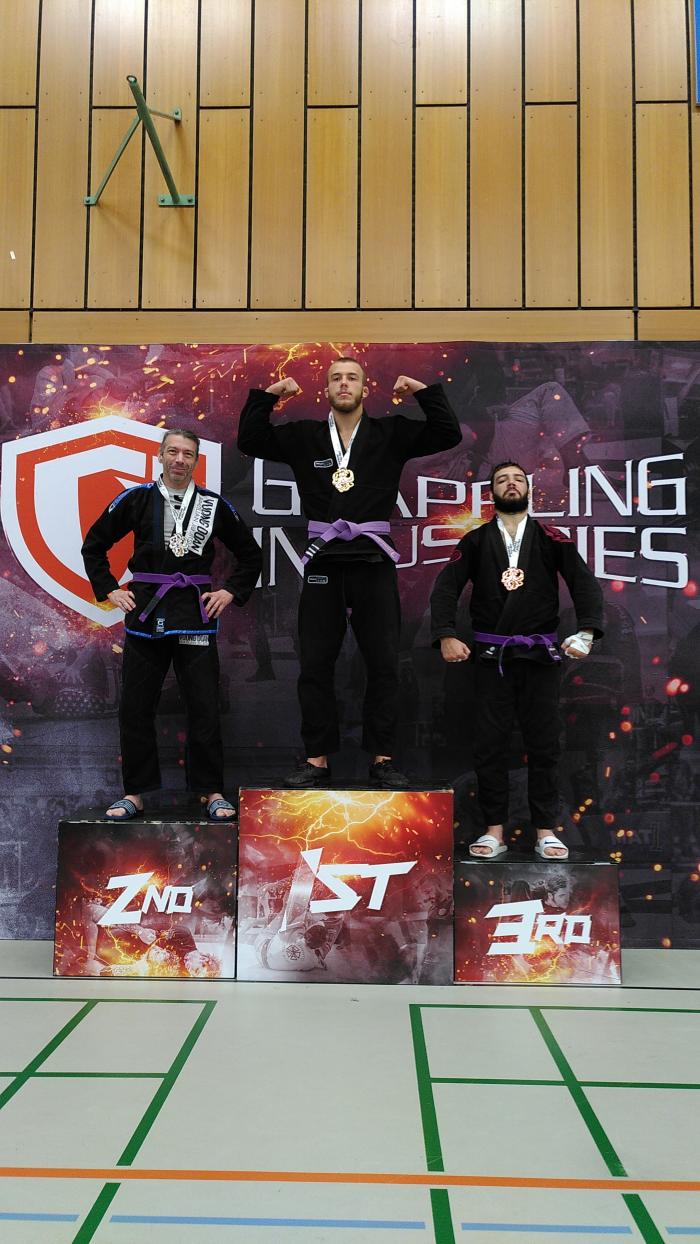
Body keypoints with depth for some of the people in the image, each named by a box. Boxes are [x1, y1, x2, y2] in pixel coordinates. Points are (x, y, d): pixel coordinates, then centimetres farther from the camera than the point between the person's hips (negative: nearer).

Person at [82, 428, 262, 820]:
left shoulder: (214, 504, 5)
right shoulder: (137, 499, 3)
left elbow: (250, 555, 15)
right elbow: (94, 545, 12)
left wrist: (232, 592, 5)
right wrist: (110, 590, 5)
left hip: (196, 615, 0)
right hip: (145, 612, 1)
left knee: (204, 707, -1)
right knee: (135, 708, 4)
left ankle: (213, 792, 10)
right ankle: (135, 793, 15)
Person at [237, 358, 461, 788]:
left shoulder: (391, 433, 7)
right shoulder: (304, 436, 9)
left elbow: (448, 434, 3)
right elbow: (250, 440, 8)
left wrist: (424, 392, -4)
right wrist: (267, 396, 1)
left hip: (374, 563, -1)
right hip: (323, 562, 1)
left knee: (384, 666, 2)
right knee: (315, 666, 3)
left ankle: (383, 760, 11)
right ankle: (317, 759, 12)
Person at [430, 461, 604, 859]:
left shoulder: (550, 539, 3)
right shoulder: (475, 542, 5)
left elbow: (585, 582, -5)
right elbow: (446, 587, -2)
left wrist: (586, 632, -20)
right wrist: (446, 635, -17)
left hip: (541, 655, 0)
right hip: (491, 656, 0)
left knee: (544, 743, 3)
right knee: (490, 744, 3)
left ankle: (546, 831, 13)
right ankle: (495, 830, 11)